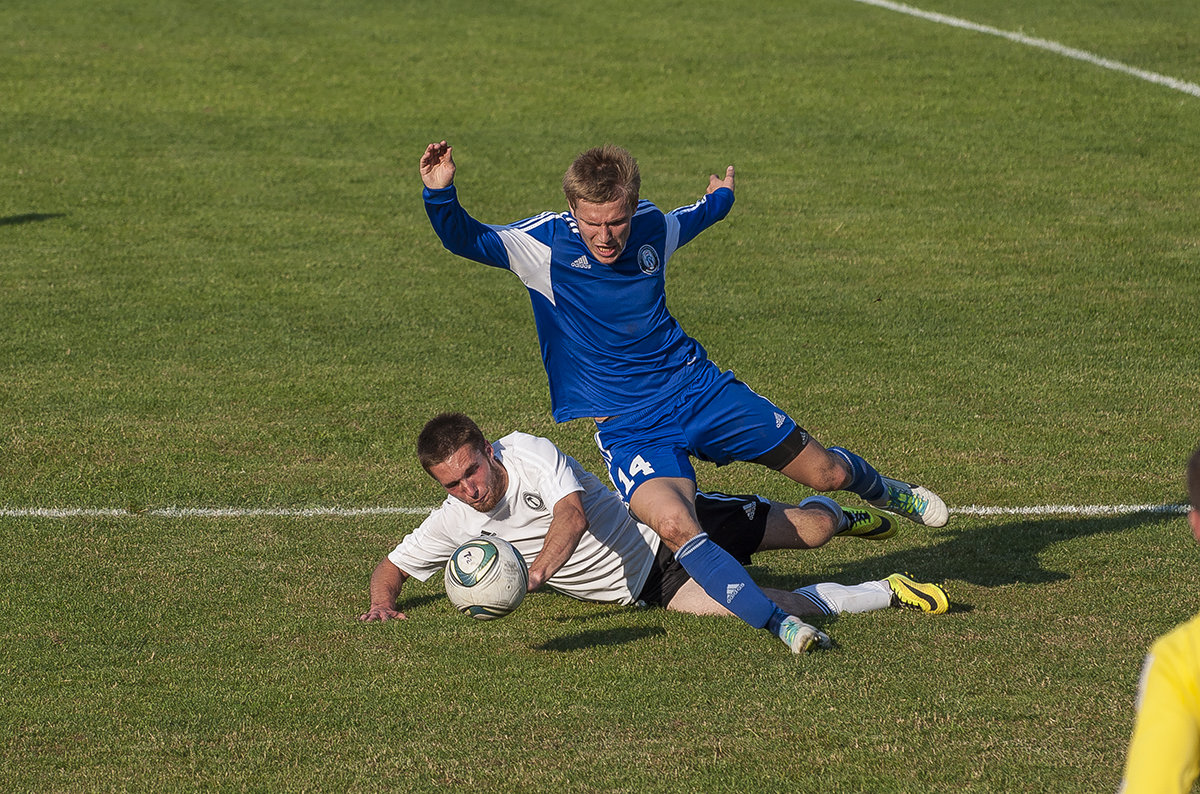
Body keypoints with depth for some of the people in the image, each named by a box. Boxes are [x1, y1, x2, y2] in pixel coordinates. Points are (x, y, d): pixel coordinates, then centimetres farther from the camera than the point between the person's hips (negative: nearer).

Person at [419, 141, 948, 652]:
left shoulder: (653, 227, -3)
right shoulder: (546, 243, -15)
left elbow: (690, 221, 22)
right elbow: (463, 240, -21)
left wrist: (720, 198, 42)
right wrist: (440, 194, -40)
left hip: (696, 387, 4)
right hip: (628, 427, -4)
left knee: (826, 473, 9)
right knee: (673, 525, -34)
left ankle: (884, 491, 46)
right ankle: (776, 624, -28)